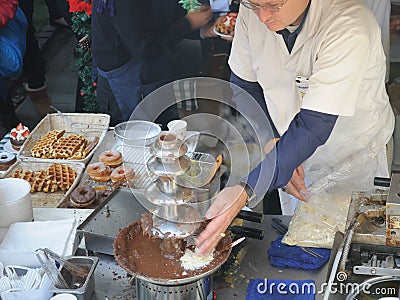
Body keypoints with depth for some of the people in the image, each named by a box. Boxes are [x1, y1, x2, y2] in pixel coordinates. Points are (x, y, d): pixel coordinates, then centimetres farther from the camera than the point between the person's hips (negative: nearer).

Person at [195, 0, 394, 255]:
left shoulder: (349, 28, -34)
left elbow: (312, 129, -38)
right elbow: (244, 86, -4)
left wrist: (246, 191, -45)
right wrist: (273, 146, -18)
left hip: (352, 157, -4)